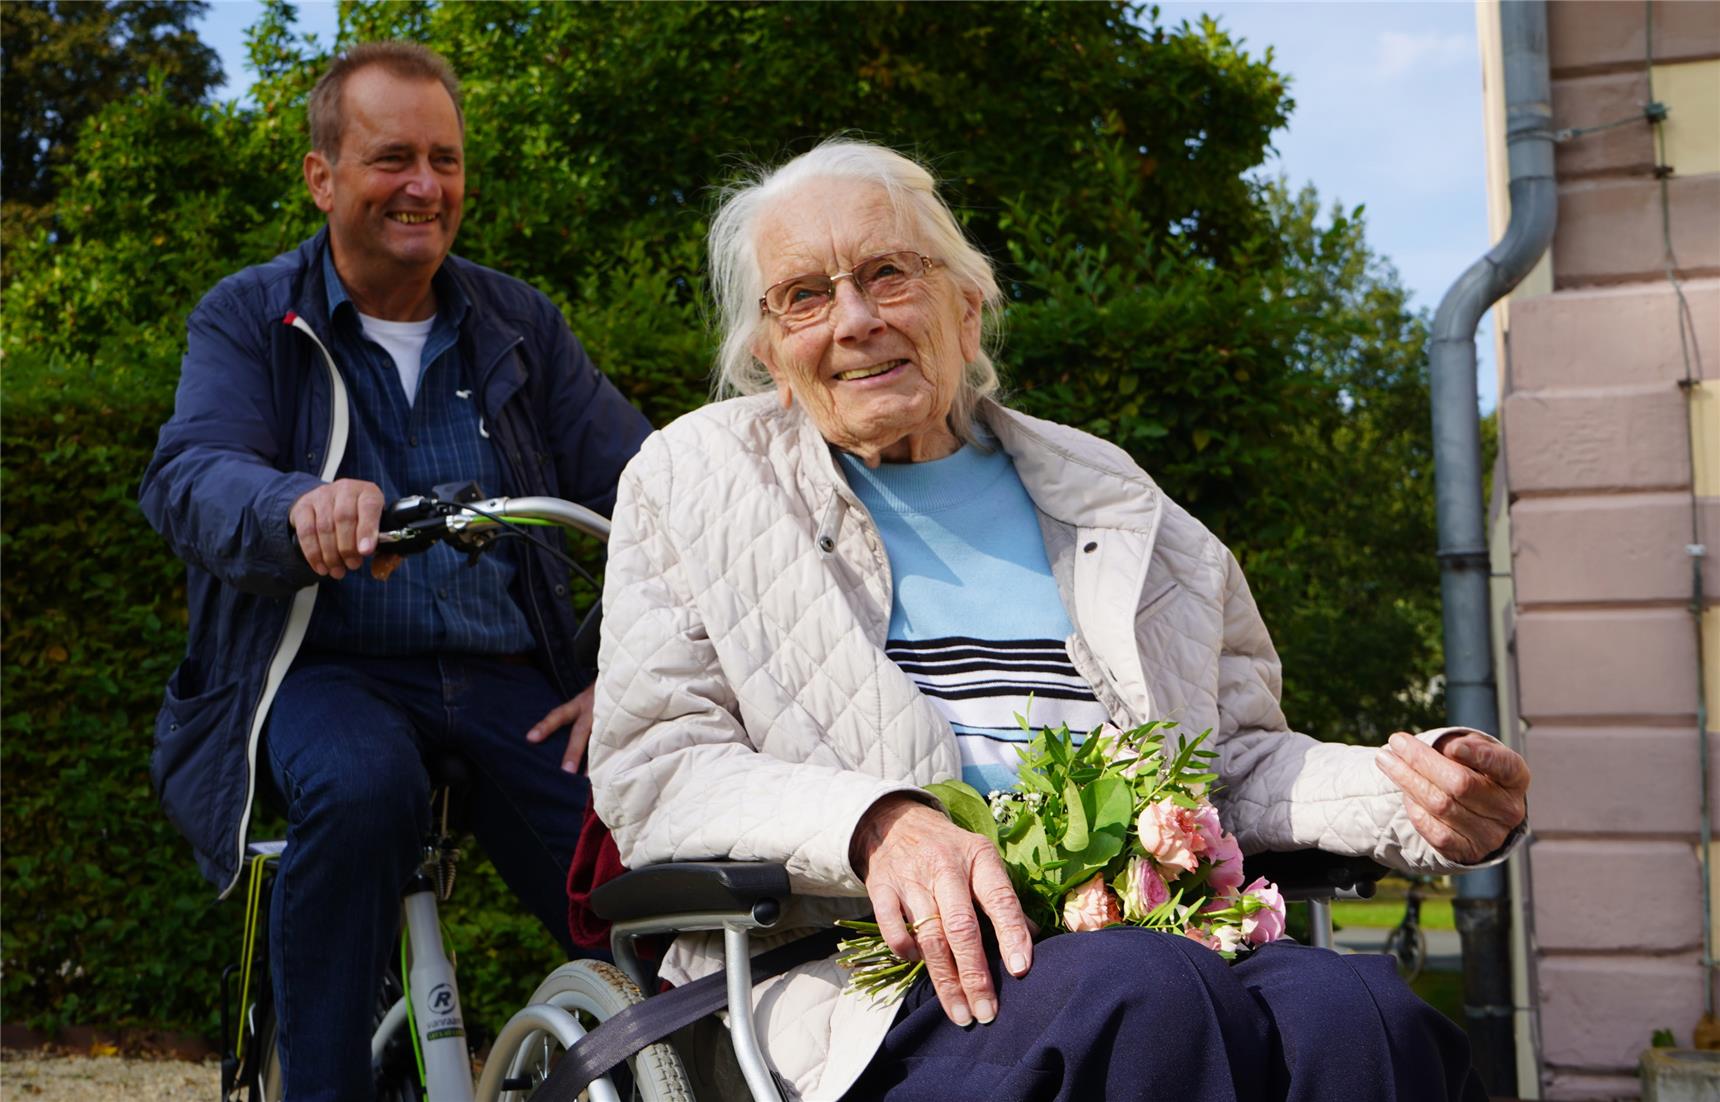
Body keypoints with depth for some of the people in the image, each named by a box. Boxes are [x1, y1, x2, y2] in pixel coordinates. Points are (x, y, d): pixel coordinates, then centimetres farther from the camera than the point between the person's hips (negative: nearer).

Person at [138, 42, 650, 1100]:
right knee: (363, 787, -36)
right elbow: (189, 477, -12)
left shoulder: (520, 325, 12)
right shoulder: (249, 318, 5)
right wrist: (300, 505, -37)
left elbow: (639, 484, 3)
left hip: (509, 684, 2)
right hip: (321, 667, -2)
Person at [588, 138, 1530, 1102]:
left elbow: (1234, 755, 23)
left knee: (1353, 1014, -30)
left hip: (1158, 944, 4)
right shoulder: (695, 479, 13)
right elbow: (655, 770, 1)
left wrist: (1409, 796, 1)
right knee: (1141, 996, -35)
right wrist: (875, 824, -18)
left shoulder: (1102, 494, 22)